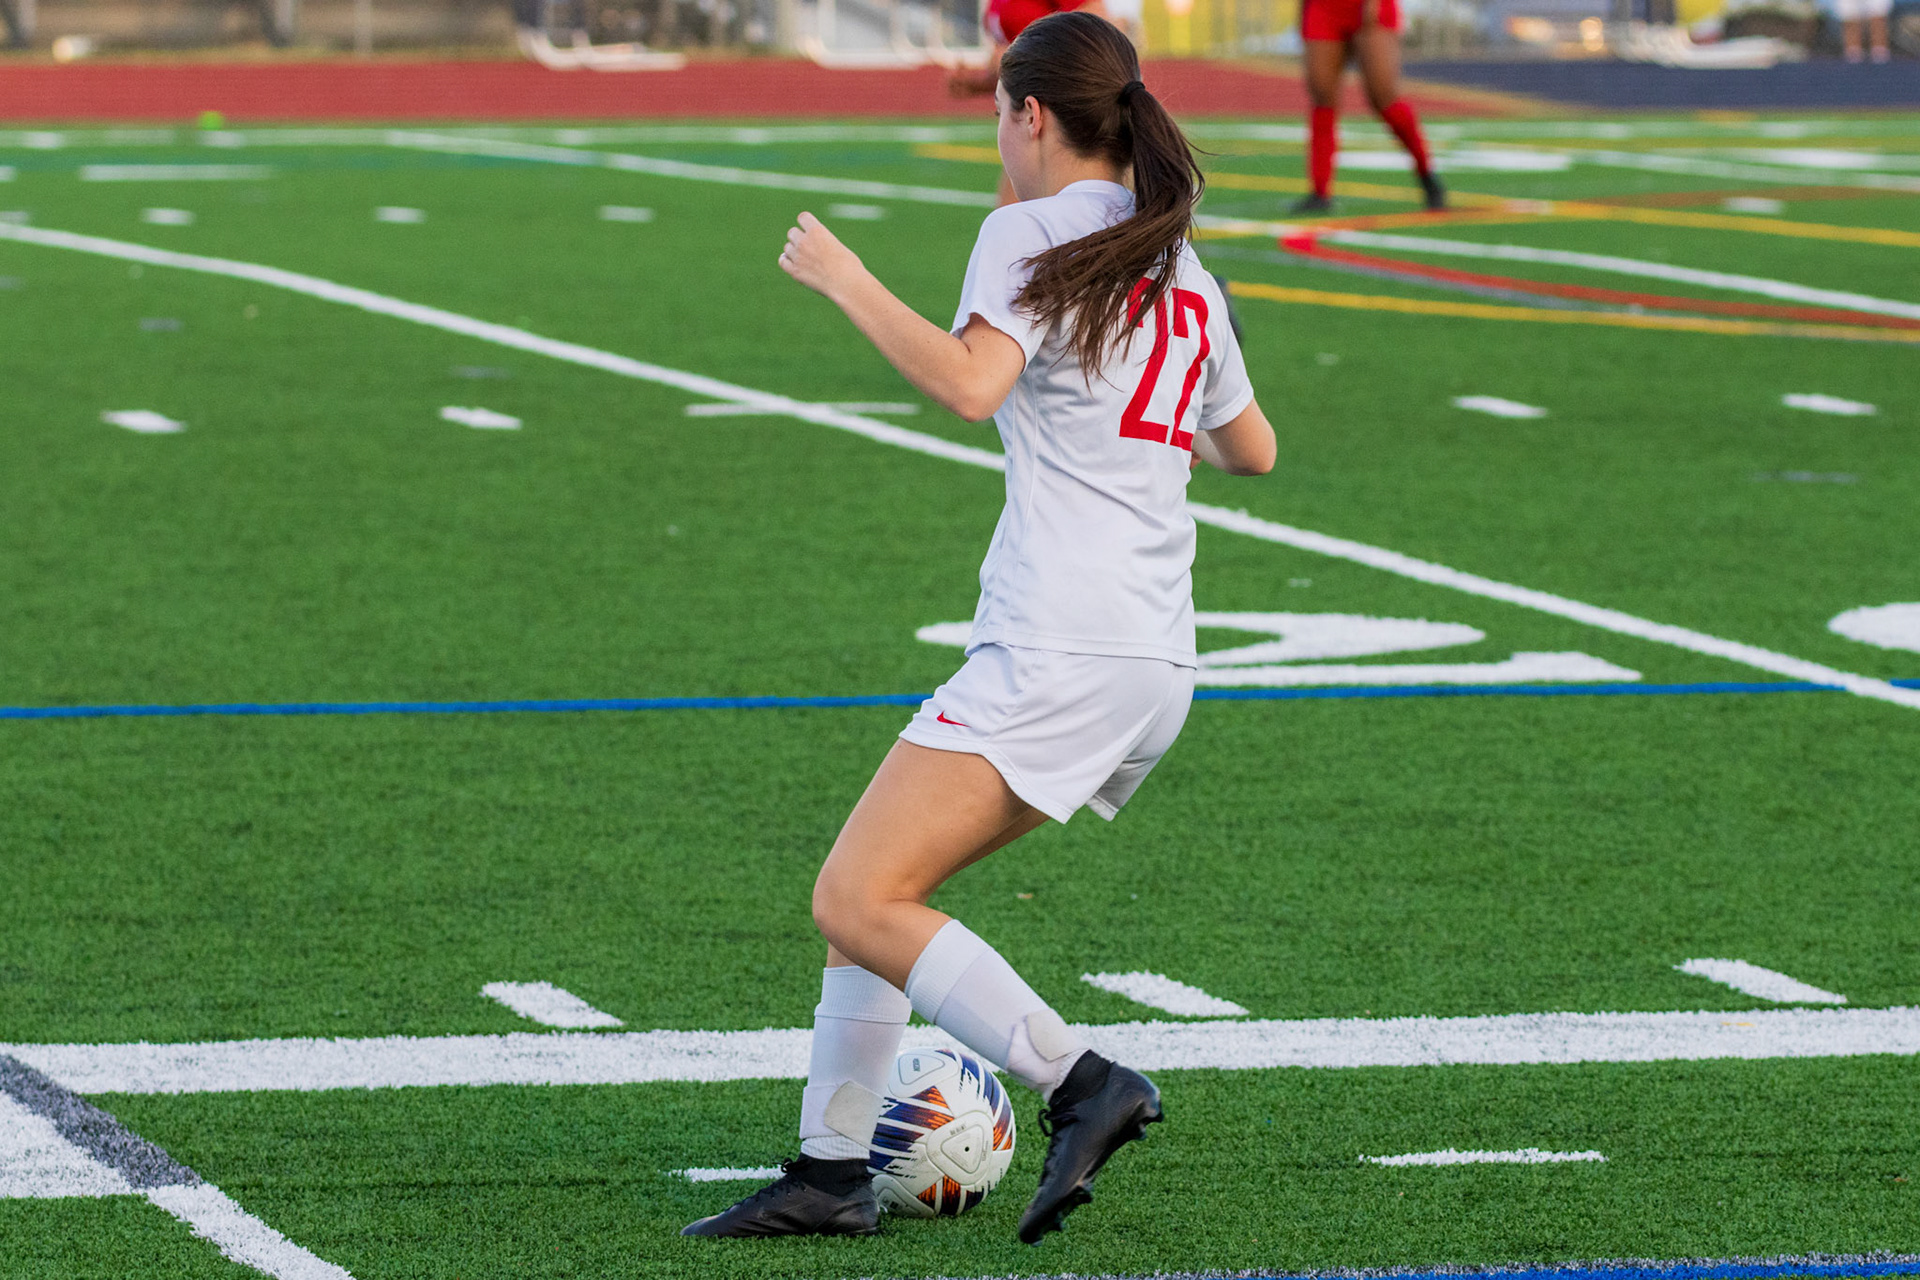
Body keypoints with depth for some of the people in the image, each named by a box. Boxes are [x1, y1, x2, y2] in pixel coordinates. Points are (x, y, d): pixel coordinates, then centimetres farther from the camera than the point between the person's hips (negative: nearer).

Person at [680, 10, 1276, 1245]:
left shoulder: (1032, 232, -3)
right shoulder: (1184, 270, 19)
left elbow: (972, 383, -21)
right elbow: (1252, 448, 30)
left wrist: (845, 278, -10)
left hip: (1056, 655, -9)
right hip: (1157, 667, 9)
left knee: (858, 903, -11)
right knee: (877, 884, 15)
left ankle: (1082, 1082, -24)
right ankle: (831, 1172, 11)